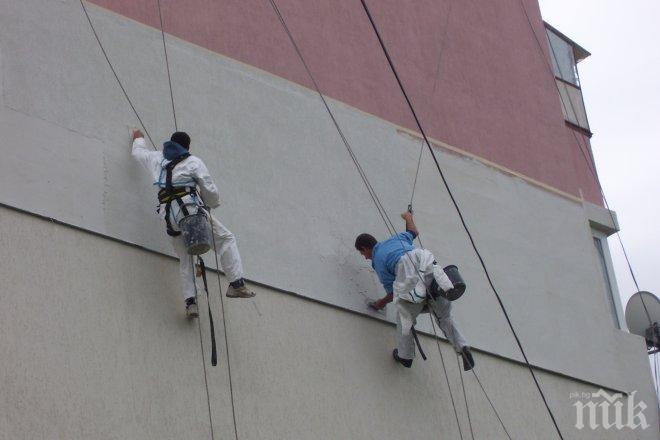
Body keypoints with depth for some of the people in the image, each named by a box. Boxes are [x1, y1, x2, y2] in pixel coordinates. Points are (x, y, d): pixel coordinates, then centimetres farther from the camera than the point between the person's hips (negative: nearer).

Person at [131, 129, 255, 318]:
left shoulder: (157, 159, 18)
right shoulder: (193, 162, 6)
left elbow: (138, 152, 40)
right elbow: (210, 190, 2)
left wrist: (138, 139, 61)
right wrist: (213, 203, 23)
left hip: (169, 215, 5)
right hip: (190, 208, -5)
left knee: (185, 260, 13)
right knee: (226, 239, 4)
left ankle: (190, 302, 2)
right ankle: (236, 284, -9)